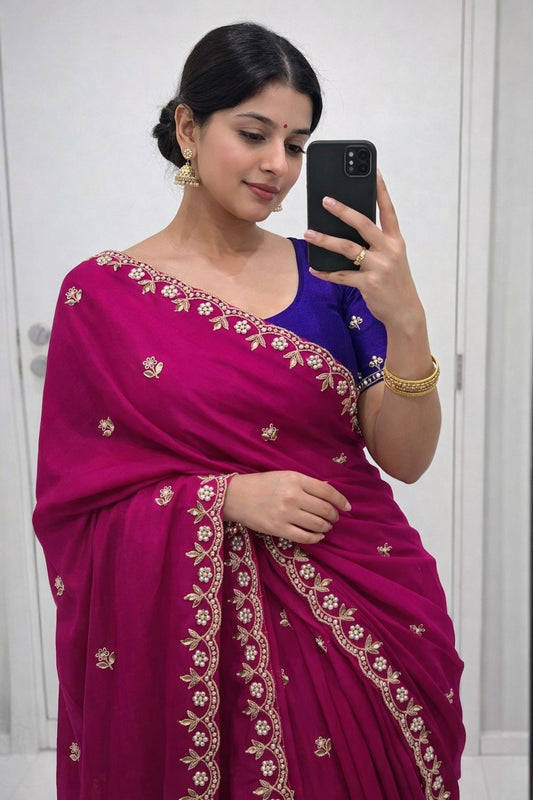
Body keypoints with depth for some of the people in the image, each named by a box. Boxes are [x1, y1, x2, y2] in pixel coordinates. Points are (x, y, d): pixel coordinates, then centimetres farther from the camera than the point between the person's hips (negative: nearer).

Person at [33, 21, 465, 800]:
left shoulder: (327, 270, 0)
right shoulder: (103, 295, -6)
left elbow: (406, 459, -4)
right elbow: (77, 502, -6)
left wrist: (406, 321, -19)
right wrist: (228, 496, -20)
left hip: (366, 617, 3)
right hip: (200, 633, -2)